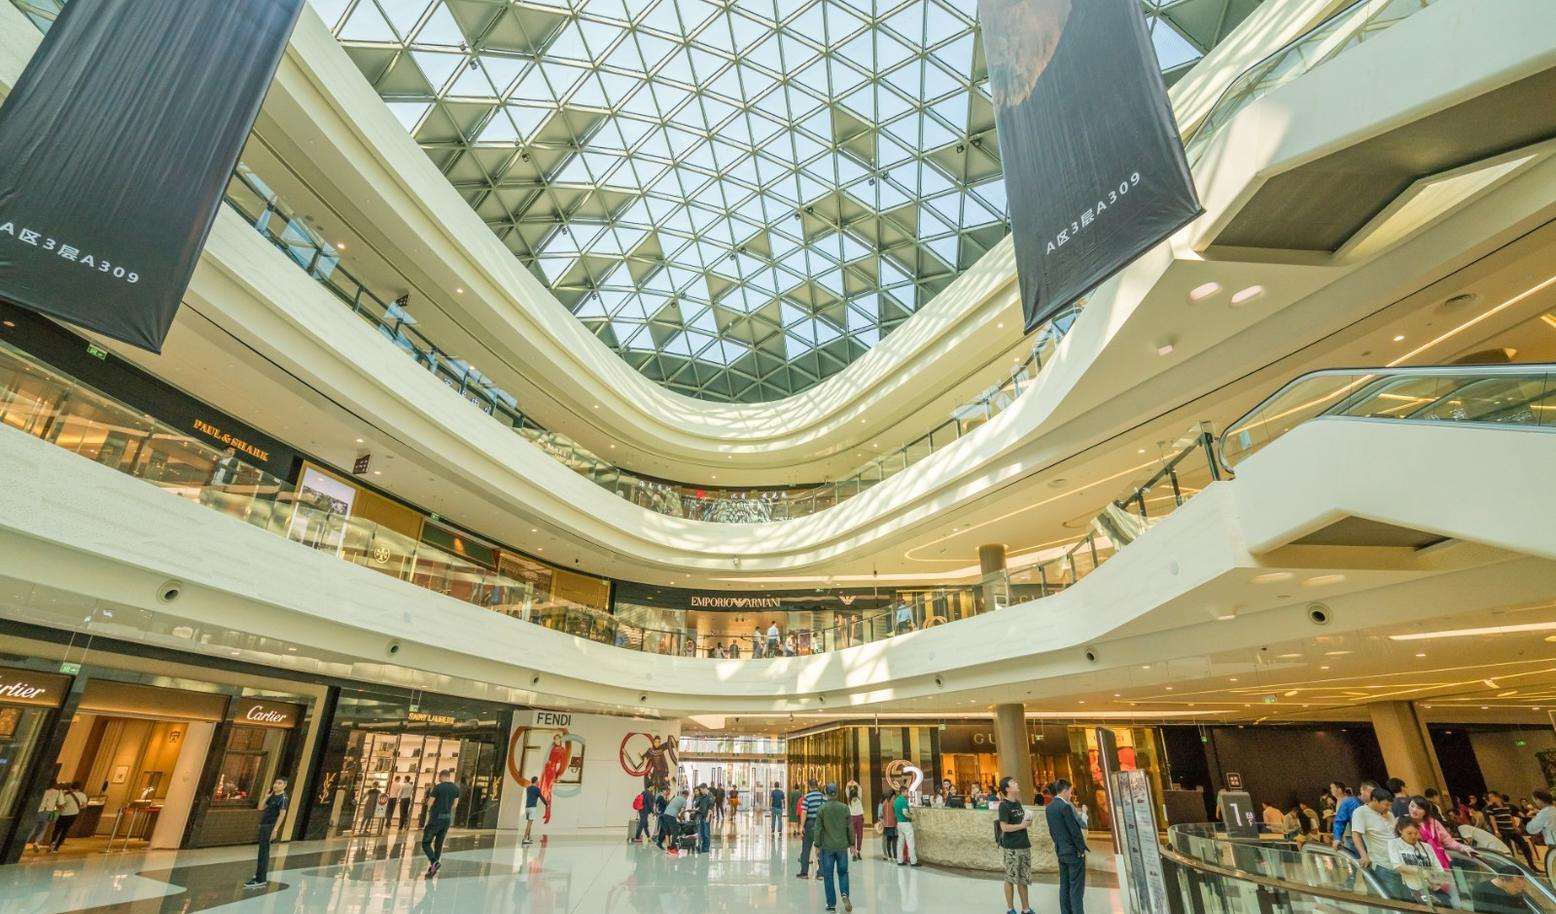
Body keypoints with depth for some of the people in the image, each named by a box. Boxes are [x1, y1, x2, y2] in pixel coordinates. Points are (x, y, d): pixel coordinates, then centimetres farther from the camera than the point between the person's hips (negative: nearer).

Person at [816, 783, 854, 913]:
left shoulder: (821, 809, -7)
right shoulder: (844, 808, -2)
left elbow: (818, 829, -6)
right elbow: (850, 828, 2)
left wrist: (817, 846, 1)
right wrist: (851, 844, 11)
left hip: (827, 847, -1)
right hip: (842, 846, 2)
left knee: (828, 875, 9)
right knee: (843, 872, 16)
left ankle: (831, 904, 13)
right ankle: (845, 894, -6)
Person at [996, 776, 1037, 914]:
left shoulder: (1018, 804, 11)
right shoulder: (1004, 805, -12)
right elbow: (1004, 827, -17)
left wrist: (1028, 822, 2)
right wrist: (1022, 825, -14)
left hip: (1024, 845, 7)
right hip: (1011, 847, -7)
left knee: (1023, 879, 13)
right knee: (1010, 879, 3)